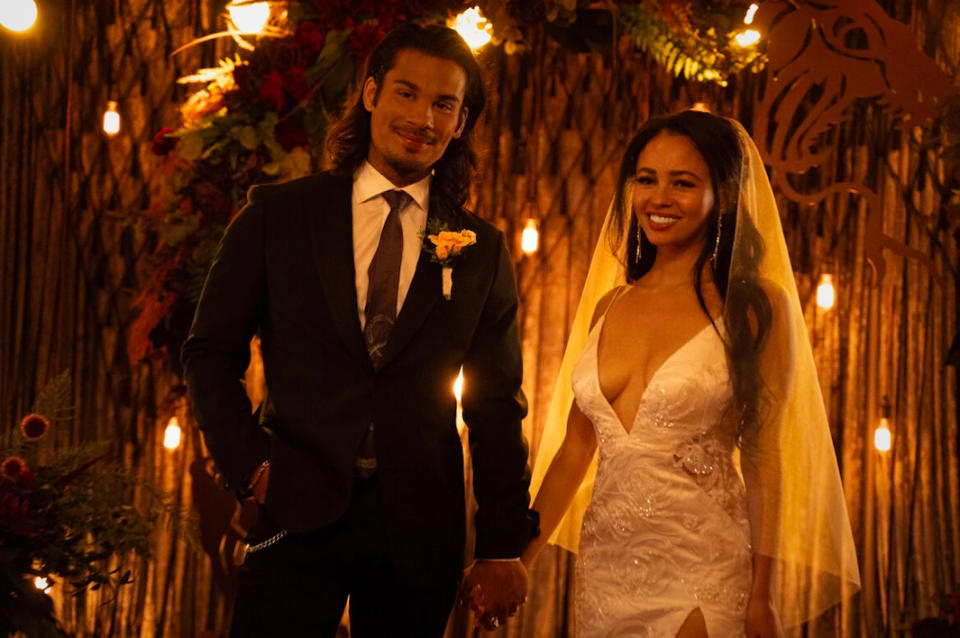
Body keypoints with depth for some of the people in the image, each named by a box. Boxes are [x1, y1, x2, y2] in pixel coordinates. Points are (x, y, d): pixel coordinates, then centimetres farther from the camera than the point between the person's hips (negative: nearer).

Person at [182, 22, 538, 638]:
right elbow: (211, 351, 6)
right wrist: (250, 462, -6)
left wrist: (504, 547, 3)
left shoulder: (482, 251, 6)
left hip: (420, 533, 1)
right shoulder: (278, 214, 3)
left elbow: (496, 407, 7)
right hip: (298, 515, -1)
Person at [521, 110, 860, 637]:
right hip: (605, 569, 5)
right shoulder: (609, 307, 10)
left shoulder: (754, 307, -4)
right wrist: (516, 561, 11)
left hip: (702, 579, -4)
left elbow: (764, 457, -5)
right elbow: (575, 447, 14)